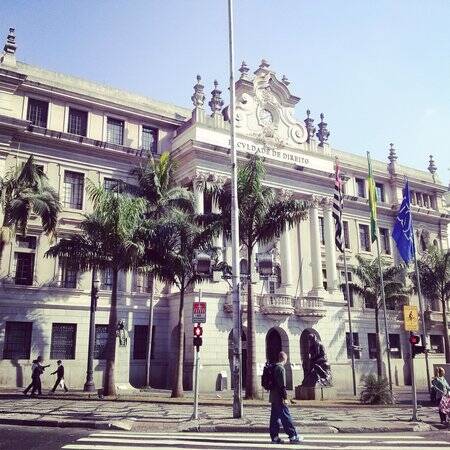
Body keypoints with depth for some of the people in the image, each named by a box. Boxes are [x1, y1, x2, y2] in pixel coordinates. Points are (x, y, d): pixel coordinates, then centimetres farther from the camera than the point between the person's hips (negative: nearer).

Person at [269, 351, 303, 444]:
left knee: (274, 417, 10)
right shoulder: (281, 368, -15)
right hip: (279, 398, -9)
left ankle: (274, 437, 13)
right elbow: (282, 385, -19)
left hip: (273, 397, 9)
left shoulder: (273, 368, 13)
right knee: (286, 417, -3)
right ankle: (293, 436, 1)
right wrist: (285, 397, -16)